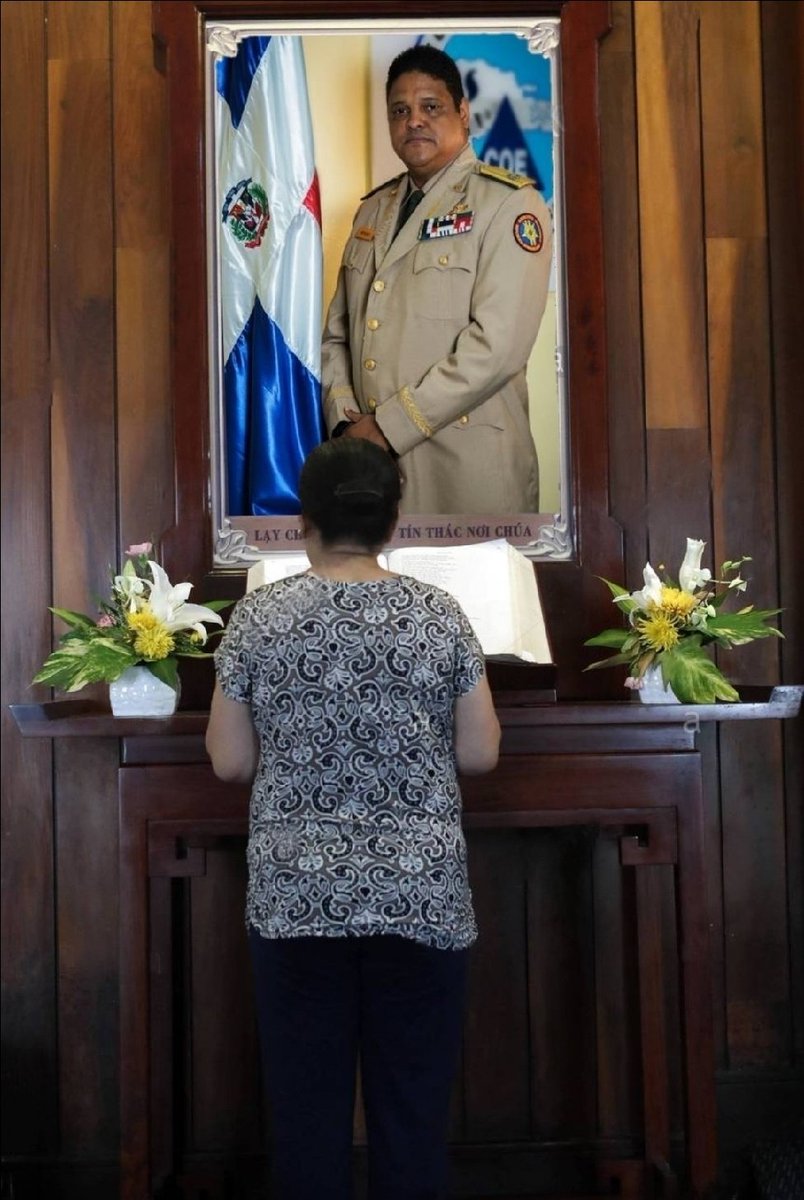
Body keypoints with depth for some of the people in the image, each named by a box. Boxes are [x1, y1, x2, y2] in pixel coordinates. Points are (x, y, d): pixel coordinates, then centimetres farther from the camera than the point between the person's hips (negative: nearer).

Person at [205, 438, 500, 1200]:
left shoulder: (256, 618, -3)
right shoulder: (440, 616, -2)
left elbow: (229, 762, -1)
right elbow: (480, 755, 0)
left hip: (297, 896, 0)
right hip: (420, 895, 0)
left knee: (306, 1101, 10)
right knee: (413, 1102, 10)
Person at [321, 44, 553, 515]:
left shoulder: (509, 203, -4)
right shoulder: (373, 210, 16)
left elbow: (498, 345, -16)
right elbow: (337, 335, 15)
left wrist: (387, 427, -15)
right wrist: (345, 421, -3)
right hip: (371, 465, 5)